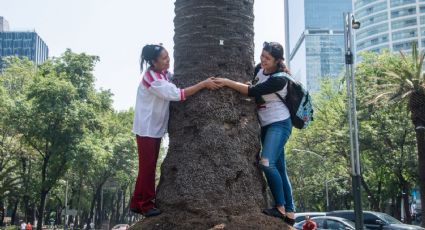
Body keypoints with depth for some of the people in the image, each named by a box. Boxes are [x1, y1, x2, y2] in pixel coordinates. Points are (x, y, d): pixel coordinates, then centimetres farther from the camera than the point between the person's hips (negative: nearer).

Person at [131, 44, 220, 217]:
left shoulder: (165, 74, 5)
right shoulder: (151, 78, -22)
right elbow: (177, 94, -27)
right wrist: (203, 84, -26)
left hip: (156, 128, 9)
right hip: (147, 128, -9)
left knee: (148, 166, 13)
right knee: (148, 166, -3)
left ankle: (137, 203, 21)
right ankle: (146, 204, 6)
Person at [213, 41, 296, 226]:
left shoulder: (279, 79, -19)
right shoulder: (260, 69, 4)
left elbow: (252, 91, -25)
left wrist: (227, 82, -24)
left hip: (279, 124, -8)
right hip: (266, 125, 8)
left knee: (267, 163, -23)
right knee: (278, 169, 8)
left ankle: (281, 208, -12)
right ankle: (289, 212, 13)